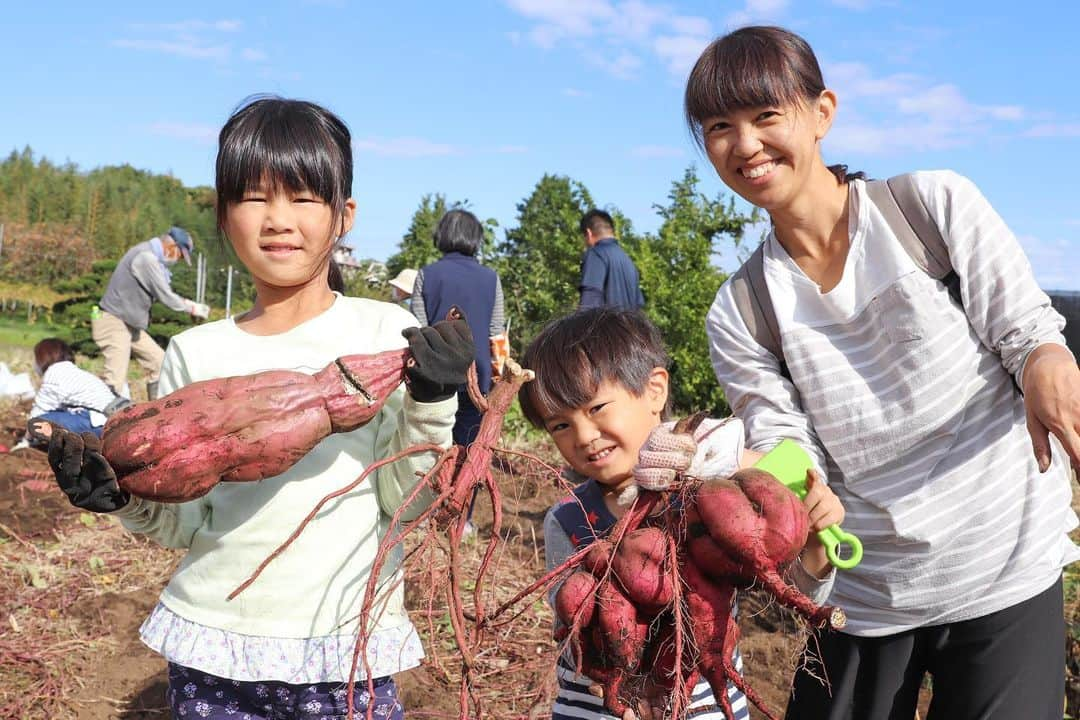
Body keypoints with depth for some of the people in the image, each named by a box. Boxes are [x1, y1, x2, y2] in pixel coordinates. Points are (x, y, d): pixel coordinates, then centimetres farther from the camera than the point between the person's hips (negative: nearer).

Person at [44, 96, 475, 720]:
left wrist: (431, 403, -18)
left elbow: (404, 501, -5)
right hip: (211, 643, 3)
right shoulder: (196, 353, 1)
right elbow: (187, 522, 5)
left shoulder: (386, 334, -6)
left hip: (345, 645, -2)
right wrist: (125, 494, -13)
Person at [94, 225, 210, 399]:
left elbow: (162, 293, 15)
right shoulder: (146, 257, -20)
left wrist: (187, 303, 1)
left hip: (130, 325, 11)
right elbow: (165, 297, -18)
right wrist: (192, 308, -5)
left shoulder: (151, 256, 12)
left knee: (159, 362, 14)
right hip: (113, 323, -11)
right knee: (116, 382, -15)